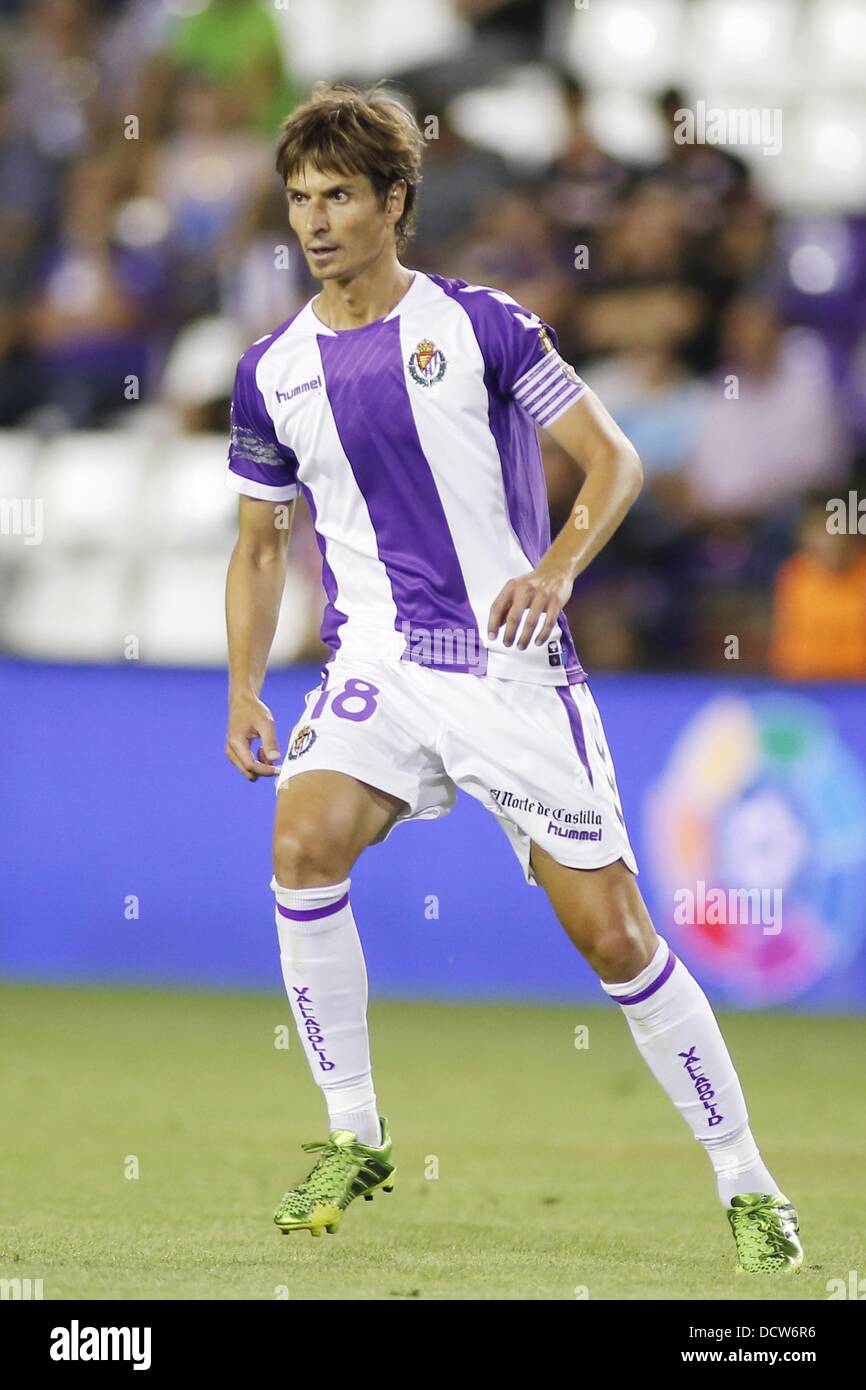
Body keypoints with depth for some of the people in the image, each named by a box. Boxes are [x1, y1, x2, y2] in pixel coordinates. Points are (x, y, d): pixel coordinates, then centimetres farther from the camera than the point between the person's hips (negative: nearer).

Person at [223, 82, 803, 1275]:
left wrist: (557, 567, -22)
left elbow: (613, 456, -4)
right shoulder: (272, 373, 7)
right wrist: (243, 691, 5)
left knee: (614, 934, -6)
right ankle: (354, 1137, -9)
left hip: (515, 670, -3)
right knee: (303, 844, -25)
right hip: (380, 666, 3)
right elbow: (261, 543, 17)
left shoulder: (476, 324, -4)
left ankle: (746, 1186, 8)